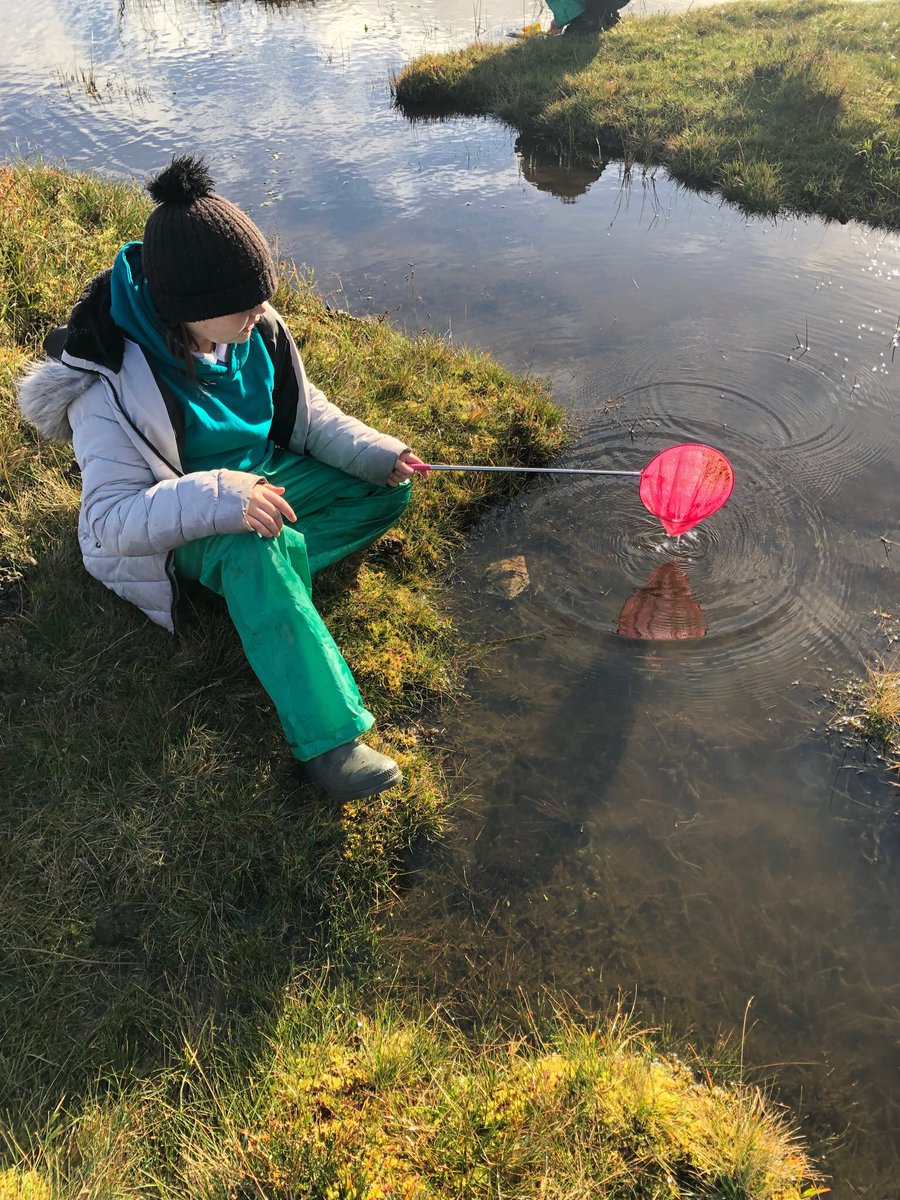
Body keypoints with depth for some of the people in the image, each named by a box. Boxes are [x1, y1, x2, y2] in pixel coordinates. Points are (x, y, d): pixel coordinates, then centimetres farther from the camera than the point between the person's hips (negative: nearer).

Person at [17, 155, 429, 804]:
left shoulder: (256, 329, -9)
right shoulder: (115, 384, -27)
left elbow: (308, 415, 4)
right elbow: (112, 519, -29)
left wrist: (377, 453, -12)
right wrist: (218, 499, -44)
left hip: (258, 484, 7)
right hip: (174, 529, -7)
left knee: (386, 490, -5)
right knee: (258, 550, -40)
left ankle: (266, 585, -19)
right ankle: (327, 740, -37)